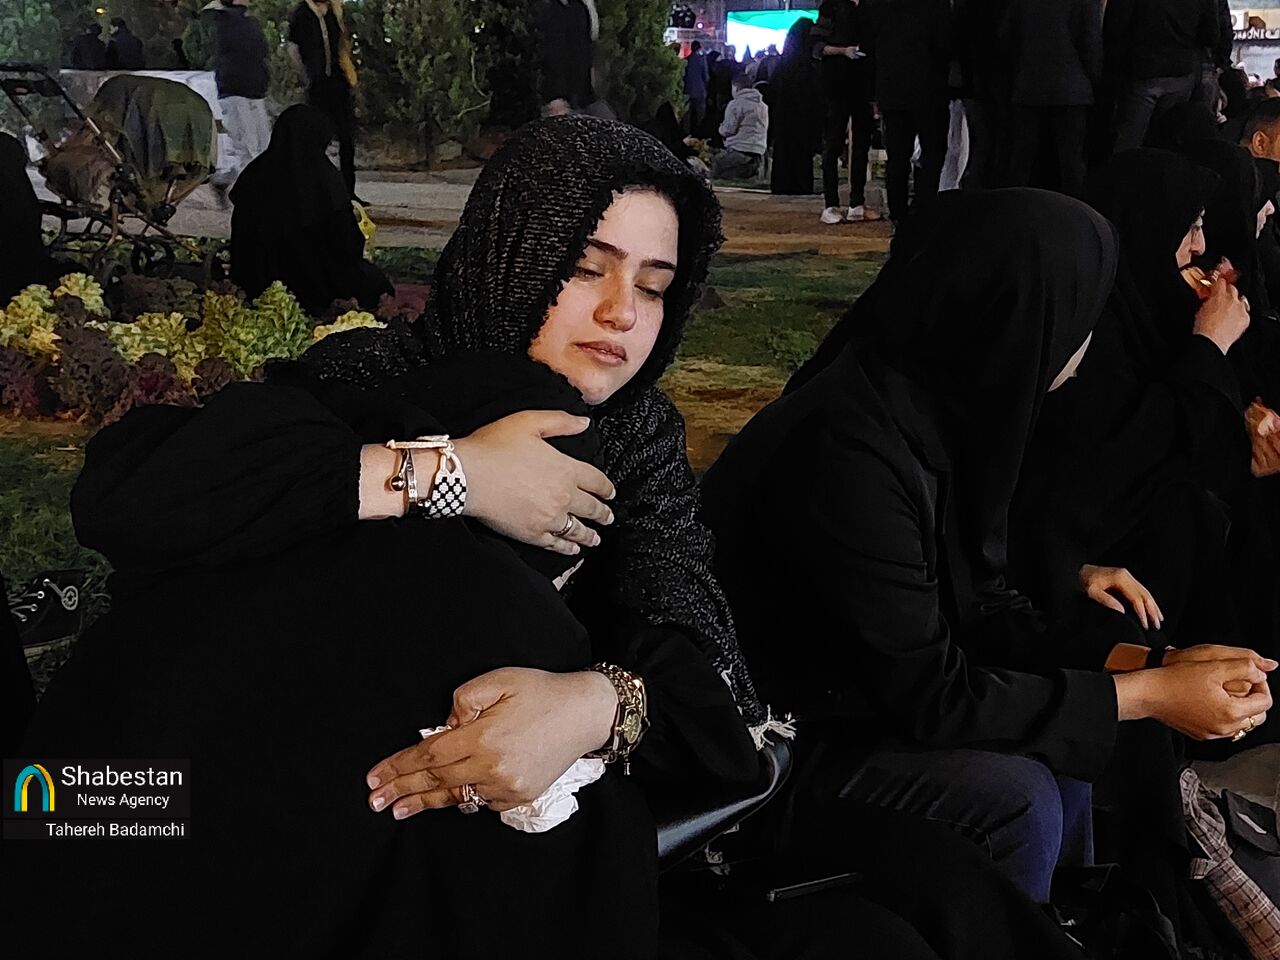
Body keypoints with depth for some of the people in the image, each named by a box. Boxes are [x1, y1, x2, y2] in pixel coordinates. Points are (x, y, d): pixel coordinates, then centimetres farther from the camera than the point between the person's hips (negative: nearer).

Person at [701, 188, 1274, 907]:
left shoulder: (934, 409, -4)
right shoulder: (848, 451, -31)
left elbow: (986, 606, 4)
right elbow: (931, 694, -26)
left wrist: (1147, 661, -6)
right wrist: (1149, 696, -18)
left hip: (863, 696, 9)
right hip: (772, 742, -9)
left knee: (1066, 731, 5)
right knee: (1016, 795, -21)